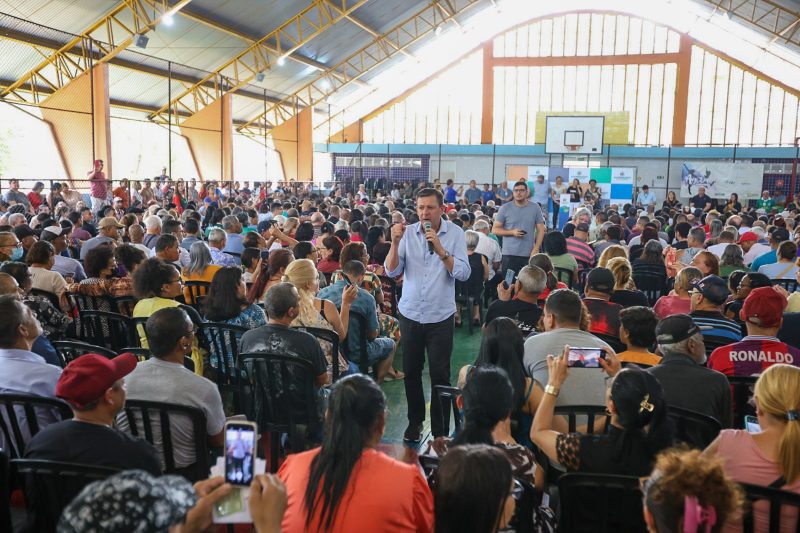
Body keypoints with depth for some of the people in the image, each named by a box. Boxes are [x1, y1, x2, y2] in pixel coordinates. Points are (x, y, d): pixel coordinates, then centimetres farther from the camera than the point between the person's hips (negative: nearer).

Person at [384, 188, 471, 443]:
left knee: (440, 375, 4)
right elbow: (391, 271, -5)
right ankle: (415, 420, 34)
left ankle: (440, 430, 18)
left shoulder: (455, 233, -6)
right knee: (411, 372, 15)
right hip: (410, 314, 3)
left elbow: (463, 274, -16)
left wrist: (440, 249, -26)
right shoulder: (408, 232, -2)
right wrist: (395, 243, -19)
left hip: (440, 316, -2)